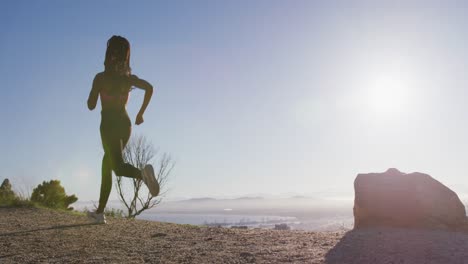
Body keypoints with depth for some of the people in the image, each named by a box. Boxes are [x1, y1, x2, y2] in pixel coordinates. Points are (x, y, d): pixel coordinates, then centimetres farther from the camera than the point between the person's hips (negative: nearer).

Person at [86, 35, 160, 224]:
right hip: (125, 124, 6)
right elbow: (149, 88, -7)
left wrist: (94, 92, 16)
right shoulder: (129, 77, 7)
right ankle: (100, 212, 22)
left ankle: (143, 173, -47)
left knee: (118, 166, -13)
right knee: (107, 164, 16)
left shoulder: (101, 77, -4)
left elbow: (91, 105, -4)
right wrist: (141, 113, 0)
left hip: (109, 124, -6)